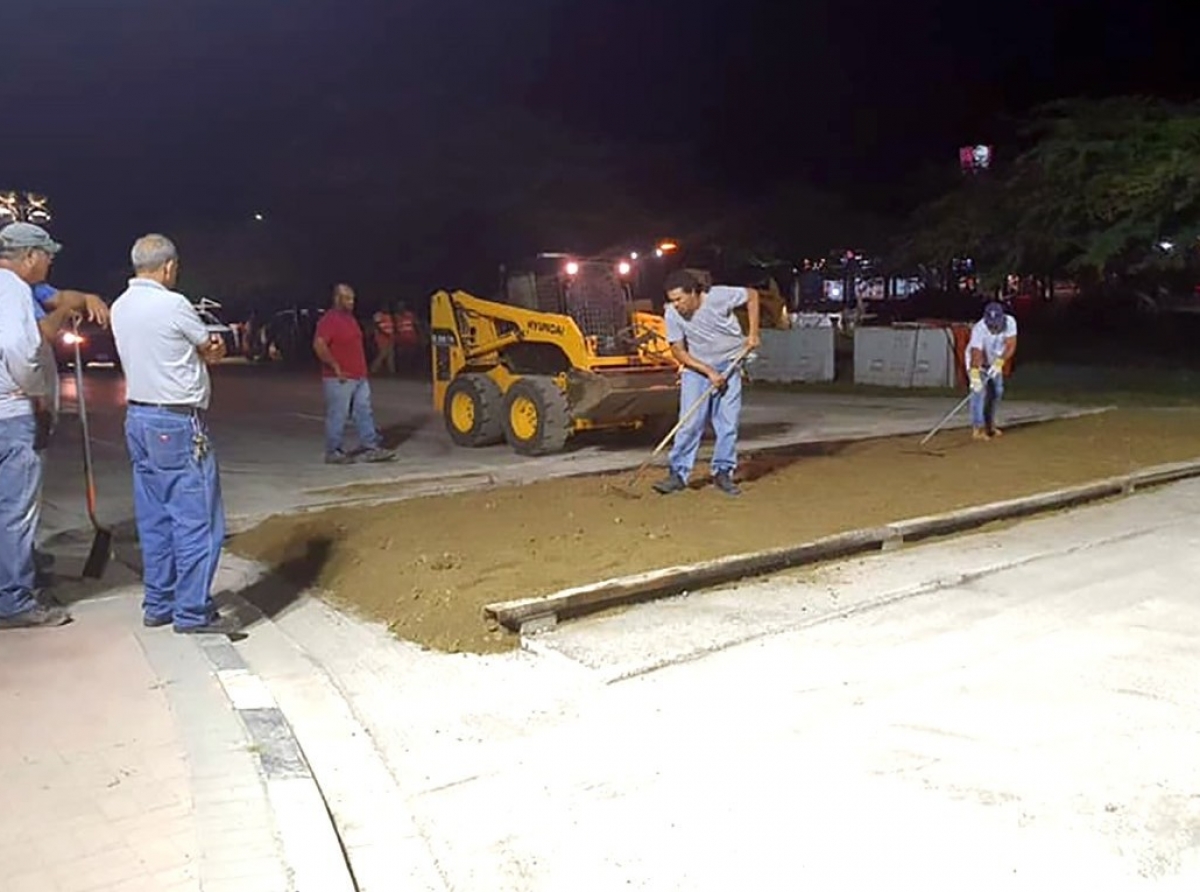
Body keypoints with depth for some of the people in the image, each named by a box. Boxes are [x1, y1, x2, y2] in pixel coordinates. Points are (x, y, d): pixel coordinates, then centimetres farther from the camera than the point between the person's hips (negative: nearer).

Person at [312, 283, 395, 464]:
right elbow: (319, 345, -24)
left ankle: (370, 448, 13)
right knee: (337, 416, -2)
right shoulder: (329, 320, -13)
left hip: (359, 377, 9)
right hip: (340, 380, -9)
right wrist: (336, 367, -21)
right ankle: (333, 453, 7)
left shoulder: (350, 318, 15)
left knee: (364, 412, 9)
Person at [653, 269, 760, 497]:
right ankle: (678, 474, -3)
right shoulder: (672, 314, -17)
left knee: (728, 423, -1)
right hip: (696, 368, 0)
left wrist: (752, 333, -7)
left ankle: (723, 473, 10)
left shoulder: (719, 296, -21)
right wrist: (708, 372, -19)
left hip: (728, 366, 0)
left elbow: (752, 295, -3)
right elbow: (678, 351, -11)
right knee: (689, 423, -8)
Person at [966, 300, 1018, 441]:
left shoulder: (1010, 322, -23)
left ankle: (989, 424, 27)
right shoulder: (979, 329, -36)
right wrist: (974, 374, -53)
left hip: (995, 361, 6)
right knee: (979, 391, -19)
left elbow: (1011, 345, -21)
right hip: (977, 361, -6)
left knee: (997, 391, 10)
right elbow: (976, 353, -43)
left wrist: (999, 362, -34)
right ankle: (977, 428, -20)